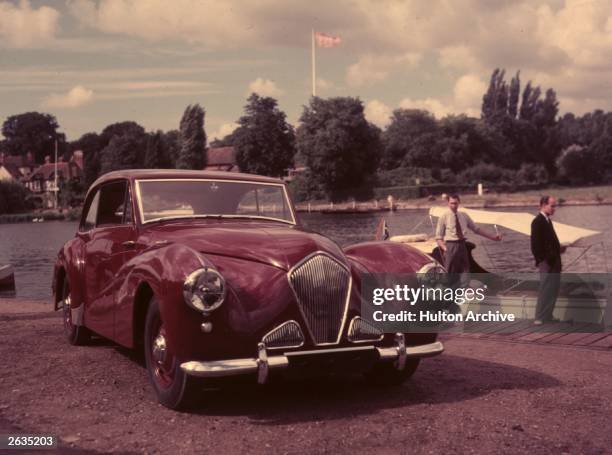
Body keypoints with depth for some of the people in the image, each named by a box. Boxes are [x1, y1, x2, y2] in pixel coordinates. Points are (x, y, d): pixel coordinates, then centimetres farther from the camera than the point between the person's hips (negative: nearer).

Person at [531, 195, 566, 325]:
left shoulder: (547, 220, 15)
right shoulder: (538, 221, -15)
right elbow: (535, 244, -19)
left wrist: (559, 249, 11)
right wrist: (542, 261, -21)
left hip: (554, 262, 10)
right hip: (546, 263, -10)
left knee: (553, 290, 14)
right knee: (545, 291, -5)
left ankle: (548, 316, 23)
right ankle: (540, 318, 2)